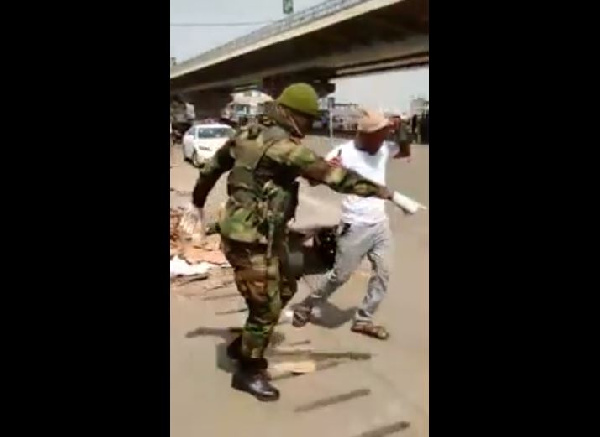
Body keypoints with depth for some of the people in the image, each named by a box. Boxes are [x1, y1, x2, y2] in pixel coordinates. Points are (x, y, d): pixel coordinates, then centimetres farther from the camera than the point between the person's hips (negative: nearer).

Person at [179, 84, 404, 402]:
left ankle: (243, 346, 38)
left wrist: (198, 203, 29)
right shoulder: (282, 144, -21)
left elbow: (213, 165, 17)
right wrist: (384, 192, -18)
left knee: (285, 289, 22)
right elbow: (332, 175, -23)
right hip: (251, 241, -10)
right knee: (266, 307, 4)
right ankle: (248, 372, 25)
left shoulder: (250, 134, 8)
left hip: (264, 236, 10)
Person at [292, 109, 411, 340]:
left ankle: (363, 320, 21)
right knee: (340, 275, 4)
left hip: (380, 223, 6)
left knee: (382, 273, 8)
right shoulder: (343, 153, -17)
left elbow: (405, 153, 20)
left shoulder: (383, 149, 1)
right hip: (355, 226, -6)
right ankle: (306, 307, 24)